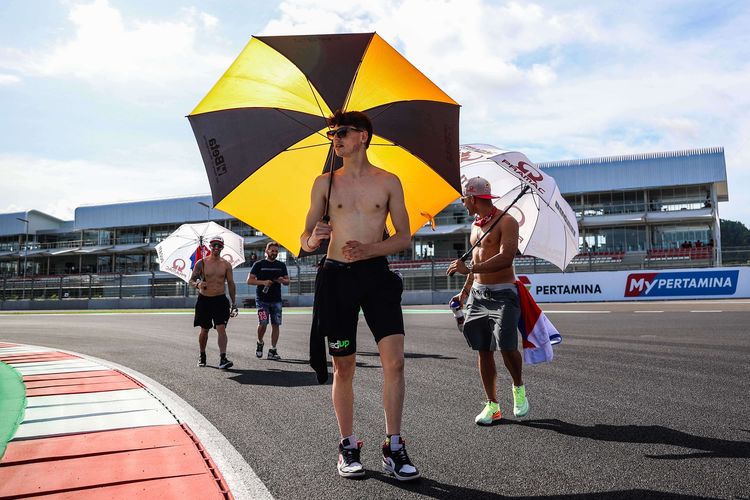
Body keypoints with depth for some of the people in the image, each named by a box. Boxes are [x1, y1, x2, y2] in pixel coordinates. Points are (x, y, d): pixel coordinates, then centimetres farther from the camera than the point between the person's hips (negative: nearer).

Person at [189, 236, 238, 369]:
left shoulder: (226, 265, 3)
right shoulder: (201, 263, -1)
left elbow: (231, 284, 8)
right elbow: (191, 280, 2)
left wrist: (233, 303, 6)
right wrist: (197, 284, -22)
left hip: (220, 300, 0)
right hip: (204, 300, 0)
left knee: (221, 328, -13)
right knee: (204, 330, 12)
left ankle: (223, 359, -19)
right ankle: (202, 356, 31)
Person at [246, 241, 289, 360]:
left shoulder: (281, 265, 12)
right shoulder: (259, 264, 2)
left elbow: (287, 281, 16)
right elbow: (249, 280, -1)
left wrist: (283, 281, -7)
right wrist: (263, 282, -15)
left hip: (276, 300, 3)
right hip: (262, 299, -3)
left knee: (275, 324, 0)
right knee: (263, 323, -13)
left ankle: (273, 350, 8)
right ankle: (260, 343, 15)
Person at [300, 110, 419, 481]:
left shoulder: (388, 182, 7)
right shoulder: (325, 183, 10)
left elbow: (404, 237, 5)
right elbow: (305, 239, 11)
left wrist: (369, 249, -13)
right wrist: (312, 240, -14)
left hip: (377, 273, 0)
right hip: (336, 276, 1)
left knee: (394, 360, -9)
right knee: (343, 367, 5)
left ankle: (393, 448, 3)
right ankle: (348, 447, 19)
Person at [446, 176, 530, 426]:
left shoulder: (506, 222, -9)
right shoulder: (475, 225, 17)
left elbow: (505, 258, -23)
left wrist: (469, 269, -28)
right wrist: (464, 292, 22)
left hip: (502, 295, -7)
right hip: (478, 294, 7)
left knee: (507, 346, -15)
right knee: (484, 350, 3)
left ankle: (518, 387, 15)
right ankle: (492, 405, 12)